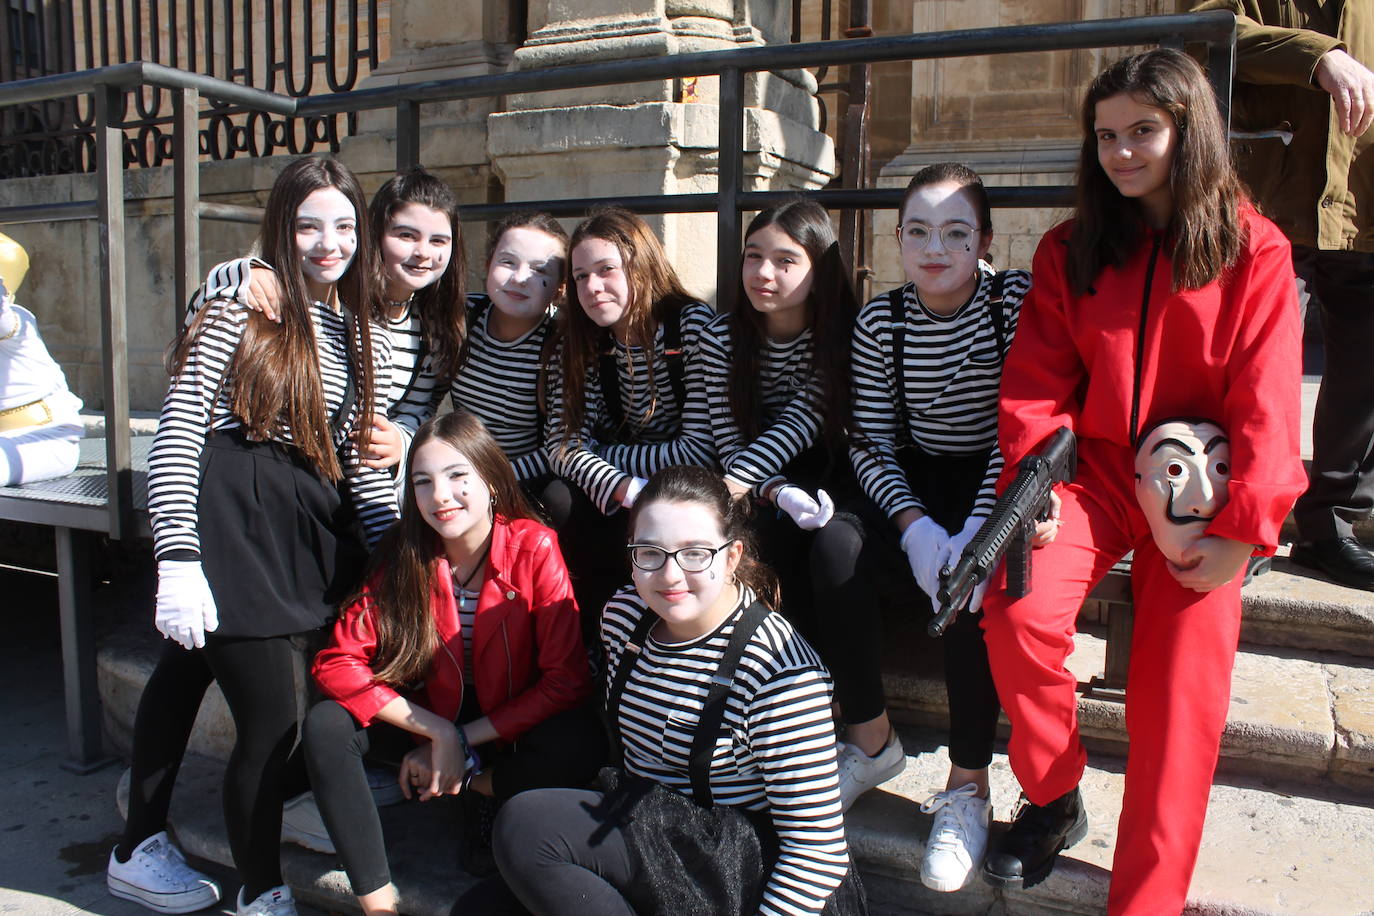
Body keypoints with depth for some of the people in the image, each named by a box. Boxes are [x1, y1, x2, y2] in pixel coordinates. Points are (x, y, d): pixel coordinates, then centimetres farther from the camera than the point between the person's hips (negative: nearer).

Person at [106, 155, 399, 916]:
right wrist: (177, 560, -19)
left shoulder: (366, 336, 10)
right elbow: (175, 439, -11)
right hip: (231, 519, -6)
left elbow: (361, 463, 12)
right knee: (271, 722, -3)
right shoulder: (240, 309, -7)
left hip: (312, 529, 6)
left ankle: (138, 851, 40)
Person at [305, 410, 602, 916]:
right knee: (326, 727, -21)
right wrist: (437, 732, -24)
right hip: (435, 715, 3)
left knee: (579, 747, -33)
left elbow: (567, 678, -21)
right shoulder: (401, 556, -13)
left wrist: (462, 741, -20)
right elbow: (338, 661, -16)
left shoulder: (534, 547, -22)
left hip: (516, 720, -2)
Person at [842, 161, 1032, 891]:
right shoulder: (879, 321, -2)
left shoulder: (1017, 301, -10)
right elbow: (872, 442, -6)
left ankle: (968, 787, -17)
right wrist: (914, 525, -23)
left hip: (998, 482, -3)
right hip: (917, 482, 3)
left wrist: (977, 528, -30)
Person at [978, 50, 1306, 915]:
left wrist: (1242, 530, -12)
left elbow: (1266, 399, -4)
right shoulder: (1071, 250, 8)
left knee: (1179, 695, -11)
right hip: (1094, 471, 1)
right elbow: (1036, 383, 2)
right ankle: (1054, 801, 1)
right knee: (1017, 611, -24)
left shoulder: (1254, 250, 2)